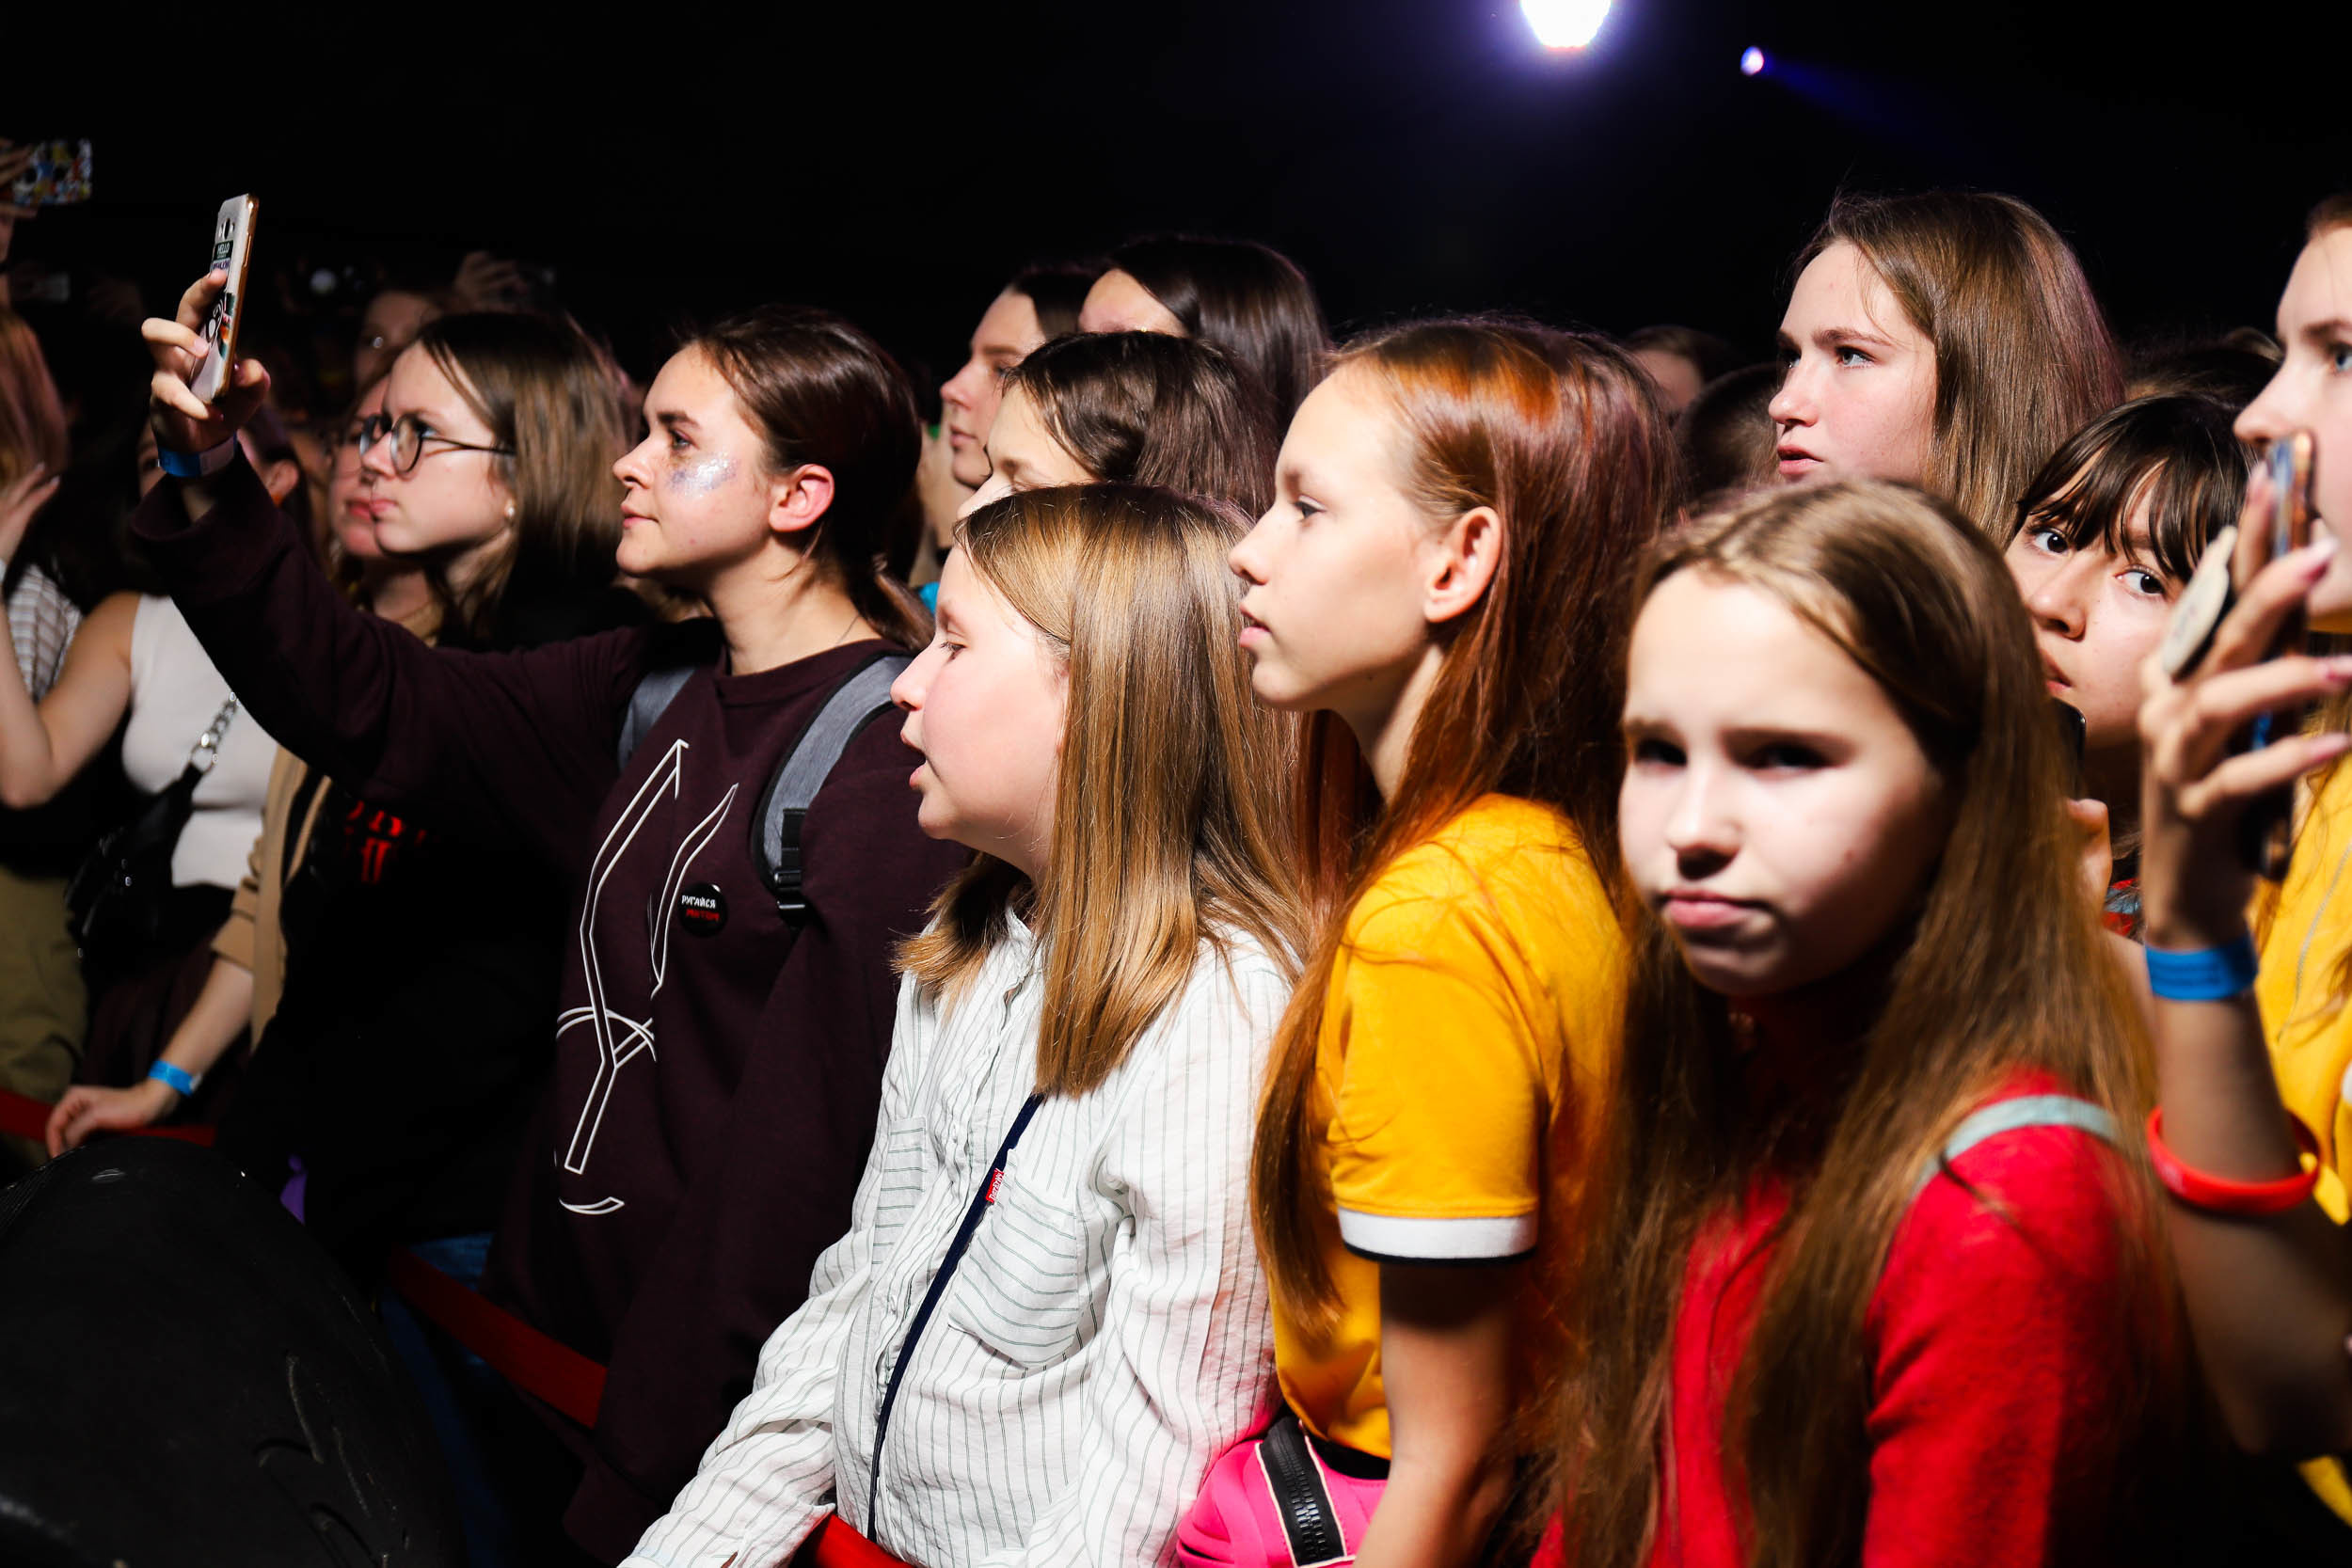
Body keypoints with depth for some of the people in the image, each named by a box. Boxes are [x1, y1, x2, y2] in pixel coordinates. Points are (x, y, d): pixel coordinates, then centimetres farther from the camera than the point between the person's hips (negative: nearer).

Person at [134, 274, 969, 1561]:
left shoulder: (891, 768, -20)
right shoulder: (657, 686, 6)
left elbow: (809, 1162, -23)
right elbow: (374, 707, 8)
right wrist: (211, 490, -3)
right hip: (554, 1324, 8)